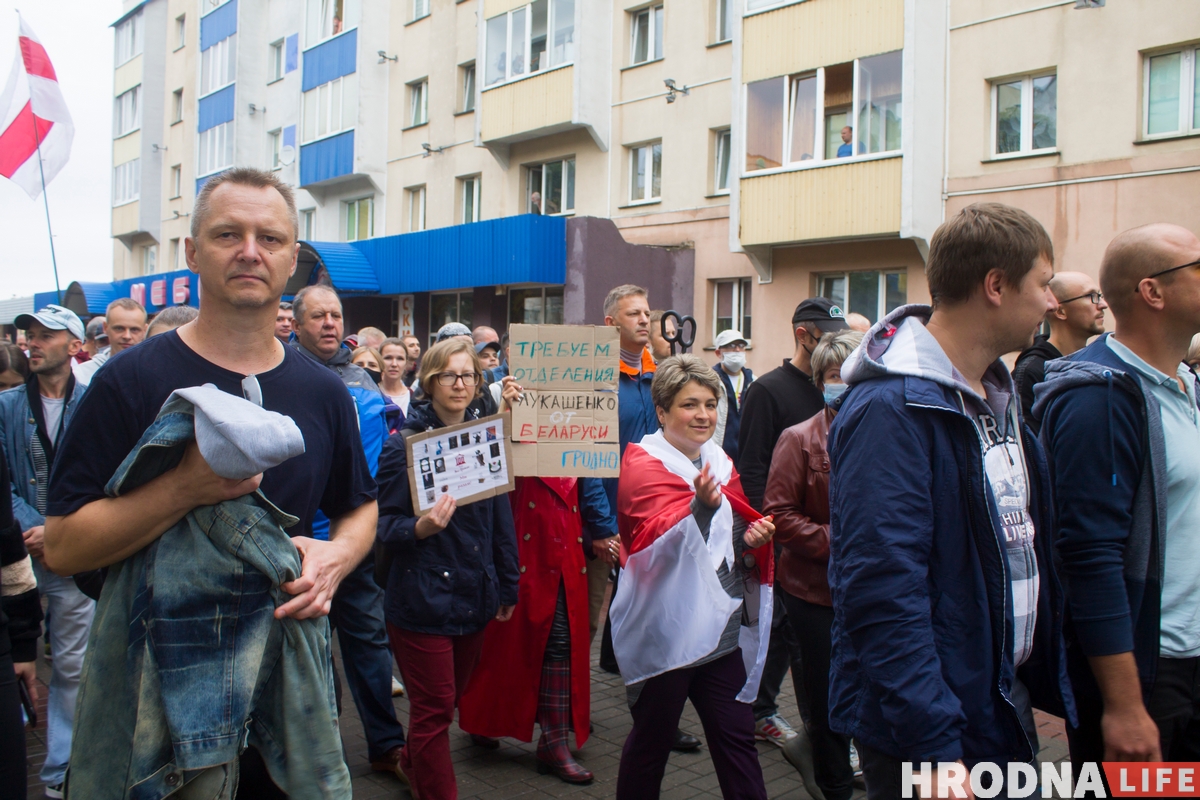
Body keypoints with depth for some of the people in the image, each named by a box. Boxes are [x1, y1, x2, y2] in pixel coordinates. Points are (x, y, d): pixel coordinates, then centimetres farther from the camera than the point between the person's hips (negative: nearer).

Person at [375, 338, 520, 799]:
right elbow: (384, 525, -10)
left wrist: (508, 586, 12)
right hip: (422, 597, -5)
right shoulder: (406, 442, -10)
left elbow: (501, 519, 9)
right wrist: (420, 527, -30)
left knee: (452, 696, 21)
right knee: (434, 708, 1)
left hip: (475, 595, 5)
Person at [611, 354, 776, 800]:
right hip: (665, 631, -5)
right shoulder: (644, 465, -9)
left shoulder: (720, 464, 11)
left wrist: (752, 538, -1)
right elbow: (664, 541, -25)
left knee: (736, 738, 9)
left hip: (720, 627, 6)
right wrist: (702, 505, -43)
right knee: (652, 740, 8)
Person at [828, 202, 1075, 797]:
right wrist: (936, 751, -25)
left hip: (1005, 710, 9)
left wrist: (1040, 682, 12)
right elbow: (882, 593, -27)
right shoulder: (891, 409, -23)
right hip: (927, 729, -9)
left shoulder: (998, 399, 9)